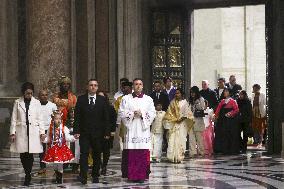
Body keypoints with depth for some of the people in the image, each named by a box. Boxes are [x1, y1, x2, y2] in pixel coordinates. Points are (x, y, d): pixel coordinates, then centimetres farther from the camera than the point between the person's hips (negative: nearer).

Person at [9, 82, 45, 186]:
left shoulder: (36, 103, 7)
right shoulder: (18, 102, 6)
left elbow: (39, 119, 8)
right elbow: (14, 119, 6)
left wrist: (42, 131, 0)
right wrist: (12, 132, 0)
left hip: (33, 132, 0)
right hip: (21, 132, 1)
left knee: (30, 154, -4)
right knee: (23, 155, 1)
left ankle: (27, 176, 6)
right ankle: (28, 175, 20)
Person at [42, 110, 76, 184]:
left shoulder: (64, 128, -5)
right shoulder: (50, 129, 3)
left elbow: (68, 138, -8)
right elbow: (48, 139, 9)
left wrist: (73, 137, -24)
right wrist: (44, 139, -10)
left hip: (62, 148, -2)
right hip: (53, 148, 2)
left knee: (60, 164, -1)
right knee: (55, 164, 10)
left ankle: (60, 179, 13)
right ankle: (57, 178, 26)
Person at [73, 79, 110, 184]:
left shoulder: (102, 100, 5)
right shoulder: (81, 99, 4)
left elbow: (106, 117, 4)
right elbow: (77, 116, 1)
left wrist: (107, 132, -2)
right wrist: (76, 131, -7)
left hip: (98, 133, 1)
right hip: (84, 132, -1)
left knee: (97, 155, 8)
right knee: (84, 154, -8)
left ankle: (95, 176, 19)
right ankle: (83, 177, -11)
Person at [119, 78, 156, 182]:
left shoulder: (148, 99, 11)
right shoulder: (126, 99, 10)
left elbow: (152, 113, 5)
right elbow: (121, 112, 3)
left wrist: (142, 114, -10)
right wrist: (132, 114, -10)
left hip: (143, 130, 1)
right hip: (131, 130, -1)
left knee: (144, 154, -4)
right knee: (131, 154, -5)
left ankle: (142, 175, 1)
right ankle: (132, 175, 0)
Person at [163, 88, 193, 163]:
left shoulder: (184, 102, 3)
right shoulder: (173, 102, 10)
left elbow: (187, 113, 0)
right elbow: (169, 113, 8)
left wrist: (181, 119, -11)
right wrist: (175, 119, -4)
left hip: (182, 123, -2)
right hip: (173, 123, 2)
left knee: (181, 139, -4)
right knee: (172, 139, -6)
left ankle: (179, 157, -2)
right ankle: (173, 157, -5)